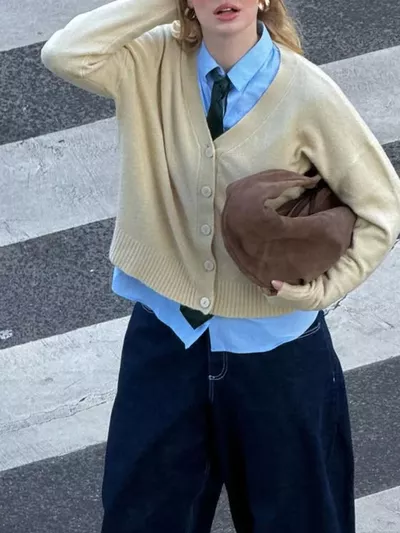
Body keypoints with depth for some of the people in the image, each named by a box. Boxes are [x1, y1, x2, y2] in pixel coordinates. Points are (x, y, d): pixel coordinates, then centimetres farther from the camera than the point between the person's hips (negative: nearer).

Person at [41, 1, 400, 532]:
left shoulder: (307, 94, -18)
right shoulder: (155, 64, -10)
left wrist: (326, 288, -18)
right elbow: (64, 55, -26)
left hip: (274, 348, -2)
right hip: (166, 333, 2)